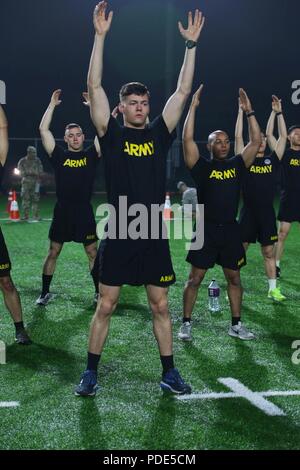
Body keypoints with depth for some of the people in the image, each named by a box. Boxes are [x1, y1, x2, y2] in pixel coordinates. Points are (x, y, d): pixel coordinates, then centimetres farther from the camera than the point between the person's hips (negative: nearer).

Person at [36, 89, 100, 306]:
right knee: (53, 252, 6)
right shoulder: (59, 155, 3)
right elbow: (43, 129, -2)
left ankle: (99, 292, 15)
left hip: (85, 212, 0)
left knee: (93, 253, 5)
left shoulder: (91, 155, 4)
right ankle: (45, 292, 16)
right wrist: (52, 104, -3)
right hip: (62, 211, 0)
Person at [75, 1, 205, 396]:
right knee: (105, 306, 4)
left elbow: (183, 91, 4)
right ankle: (90, 373, 17)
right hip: (118, 235, -2)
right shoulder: (112, 134, 0)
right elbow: (94, 87, -9)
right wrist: (101, 36, -14)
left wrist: (191, 44, 0)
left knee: (161, 306, 9)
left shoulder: (159, 134, 6)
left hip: (154, 235, 2)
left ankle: (169, 373, 20)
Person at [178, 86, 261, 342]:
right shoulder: (202, 166, -4)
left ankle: (236, 325, 21)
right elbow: (188, 139, -14)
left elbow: (256, 141, 1)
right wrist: (193, 107, -15)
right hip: (206, 230, -4)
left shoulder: (237, 165, 6)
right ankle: (186, 323, 12)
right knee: (195, 279, 2)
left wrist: (249, 111, -4)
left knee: (234, 278, 10)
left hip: (231, 230, 4)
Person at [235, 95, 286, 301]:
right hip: (248, 212, -2)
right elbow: (238, 137, -7)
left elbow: (283, 137, 4)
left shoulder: (272, 160, 6)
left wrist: (278, 112, 1)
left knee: (269, 252, 9)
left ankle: (273, 289, 17)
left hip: (268, 213, 2)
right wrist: (242, 111, -9)